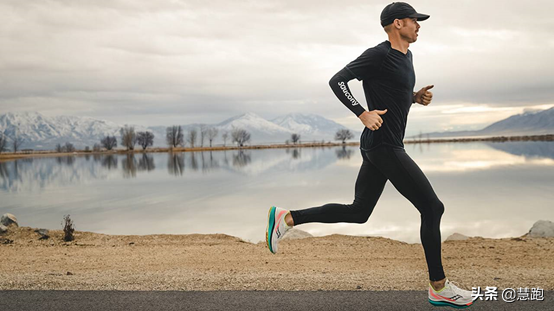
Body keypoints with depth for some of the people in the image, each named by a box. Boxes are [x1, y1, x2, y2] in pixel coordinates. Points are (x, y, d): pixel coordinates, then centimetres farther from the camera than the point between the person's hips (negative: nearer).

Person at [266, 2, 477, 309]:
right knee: (432, 207, -4)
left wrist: (415, 97, 11)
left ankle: (285, 218, 16)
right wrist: (363, 113, -23)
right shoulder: (378, 55, -13)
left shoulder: (405, 56, 17)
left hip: (379, 147, 10)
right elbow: (337, 80, -15)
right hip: (384, 147, -10)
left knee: (358, 212, 13)